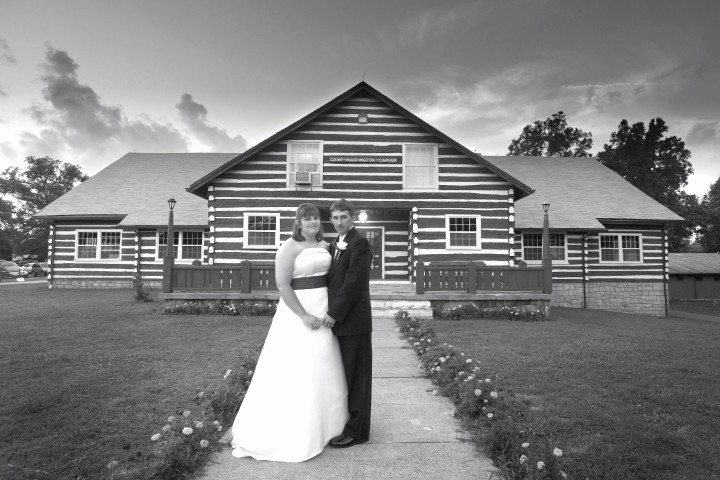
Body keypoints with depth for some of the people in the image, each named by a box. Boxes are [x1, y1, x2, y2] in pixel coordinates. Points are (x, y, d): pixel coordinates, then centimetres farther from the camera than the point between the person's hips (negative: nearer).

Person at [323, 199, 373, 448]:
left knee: (356, 376, 3)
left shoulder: (359, 243, -13)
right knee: (344, 375, 17)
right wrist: (331, 313, 5)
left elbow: (354, 282, -19)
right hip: (338, 319, 8)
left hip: (353, 320, -8)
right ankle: (346, 422, 31)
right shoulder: (334, 245, 15)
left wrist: (334, 314, -18)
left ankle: (356, 431, 15)